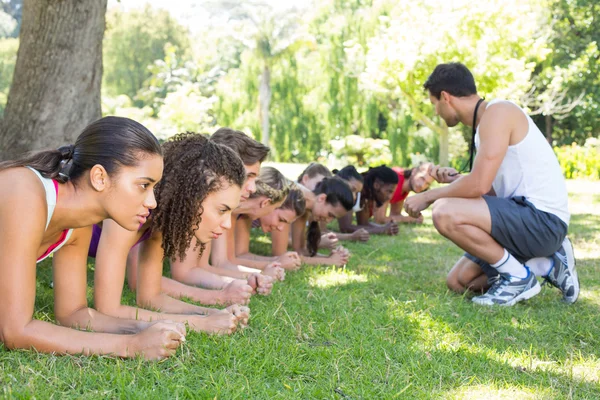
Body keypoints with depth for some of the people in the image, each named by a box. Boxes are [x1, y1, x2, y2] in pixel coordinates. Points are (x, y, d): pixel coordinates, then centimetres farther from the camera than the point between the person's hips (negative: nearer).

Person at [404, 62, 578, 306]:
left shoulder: (497, 112, -15)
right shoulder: (486, 121, 15)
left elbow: (479, 185, -24)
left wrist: (428, 196, -11)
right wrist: (456, 180, 11)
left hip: (542, 219, -10)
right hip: (525, 218, 10)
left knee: (445, 213, -25)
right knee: (458, 281, 13)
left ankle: (518, 277, -8)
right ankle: (547, 264, 12)